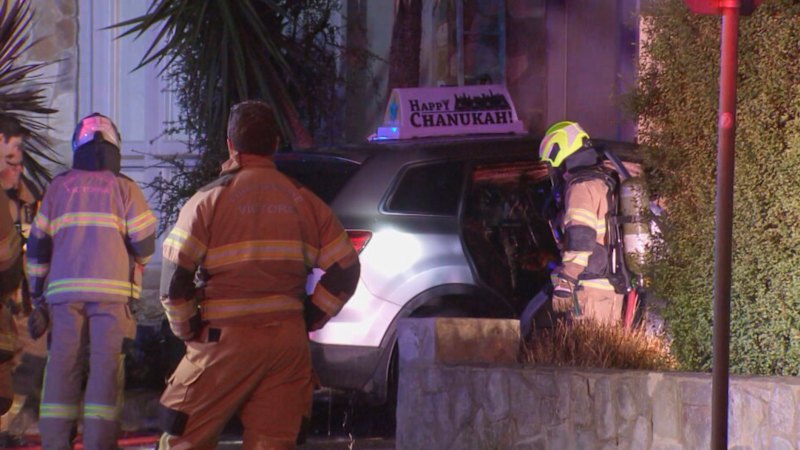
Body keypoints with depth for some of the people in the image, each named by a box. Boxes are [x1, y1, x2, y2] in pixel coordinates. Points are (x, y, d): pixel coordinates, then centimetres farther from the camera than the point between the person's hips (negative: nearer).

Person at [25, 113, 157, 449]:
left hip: (64, 290, 2)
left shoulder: (58, 187, 11)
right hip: (112, 291, -2)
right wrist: (133, 263, 23)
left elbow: (37, 246, 11)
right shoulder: (125, 188, 4)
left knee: (62, 368, 5)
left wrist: (39, 301, 16)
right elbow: (145, 244, -1)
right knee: (106, 370, -1)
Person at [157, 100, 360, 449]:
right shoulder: (303, 201, 8)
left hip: (225, 341, -4)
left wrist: (186, 329, 4)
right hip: (289, 342, 4)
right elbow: (345, 269, 7)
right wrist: (309, 319, 14)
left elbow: (175, 276, -9)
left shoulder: (209, 200, -4)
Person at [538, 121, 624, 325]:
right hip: (614, 291, 9)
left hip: (591, 290, -9)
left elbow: (579, 240, -19)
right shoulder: (605, 182, 21)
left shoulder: (582, 187, -10)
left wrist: (563, 285, -20)